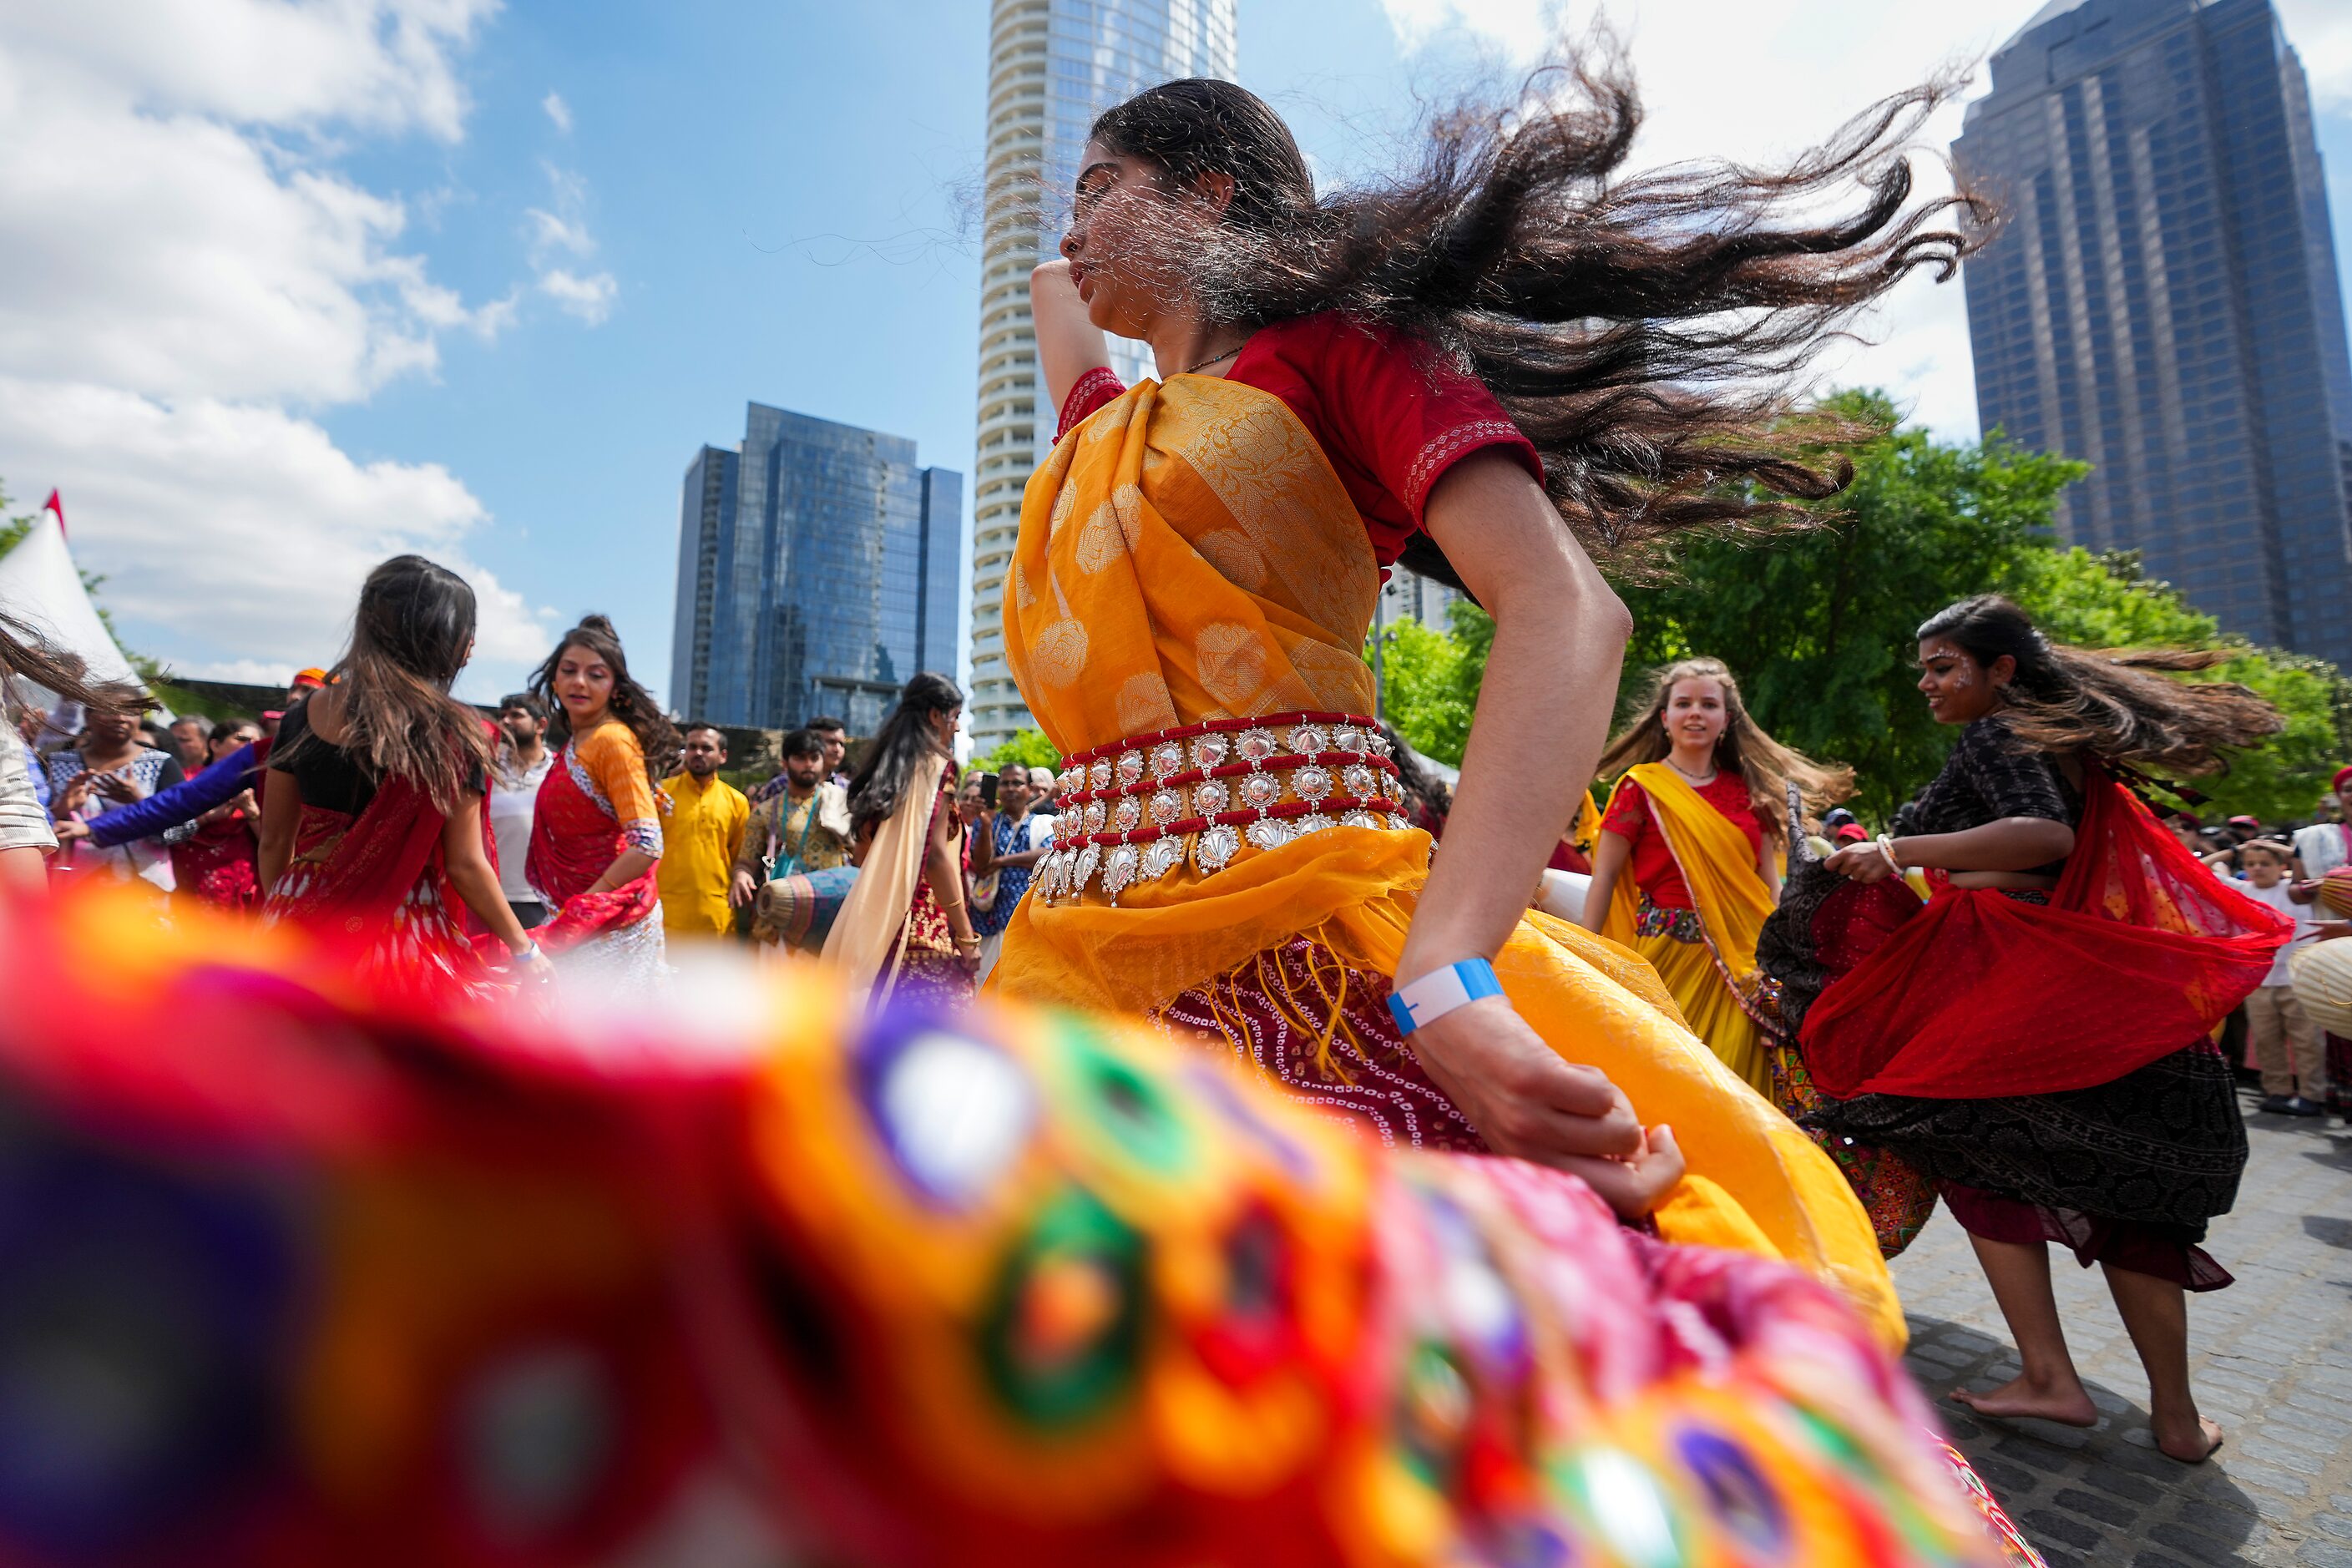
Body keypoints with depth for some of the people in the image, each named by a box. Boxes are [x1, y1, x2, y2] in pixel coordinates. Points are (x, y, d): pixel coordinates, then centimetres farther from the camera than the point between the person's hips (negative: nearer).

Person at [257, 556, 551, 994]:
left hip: (300, 927, 5)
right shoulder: (452, 732, -11)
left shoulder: (302, 715, 4)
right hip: (400, 937, -5)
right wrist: (524, 949, 1)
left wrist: (281, 918, 24)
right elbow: (465, 865, -9)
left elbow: (274, 843, 10)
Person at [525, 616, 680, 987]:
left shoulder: (613, 740, -15)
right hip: (578, 914, 8)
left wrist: (583, 908, -18)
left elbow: (646, 845, -23)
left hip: (610, 919, -8)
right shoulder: (574, 743, 11)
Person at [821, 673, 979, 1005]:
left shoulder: (880, 768, 15)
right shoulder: (935, 765, -7)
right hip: (927, 926, -8)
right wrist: (966, 934, -13)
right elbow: (935, 855, -15)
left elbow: (864, 857, 16)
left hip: (879, 922, 8)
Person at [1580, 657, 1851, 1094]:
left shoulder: (1747, 792, 10)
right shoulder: (1641, 786, -2)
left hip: (1740, 960, 4)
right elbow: (1603, 878, -4)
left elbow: (1771, 883, 12)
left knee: (1731, 1075, 6)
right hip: (1667, 952, -4)